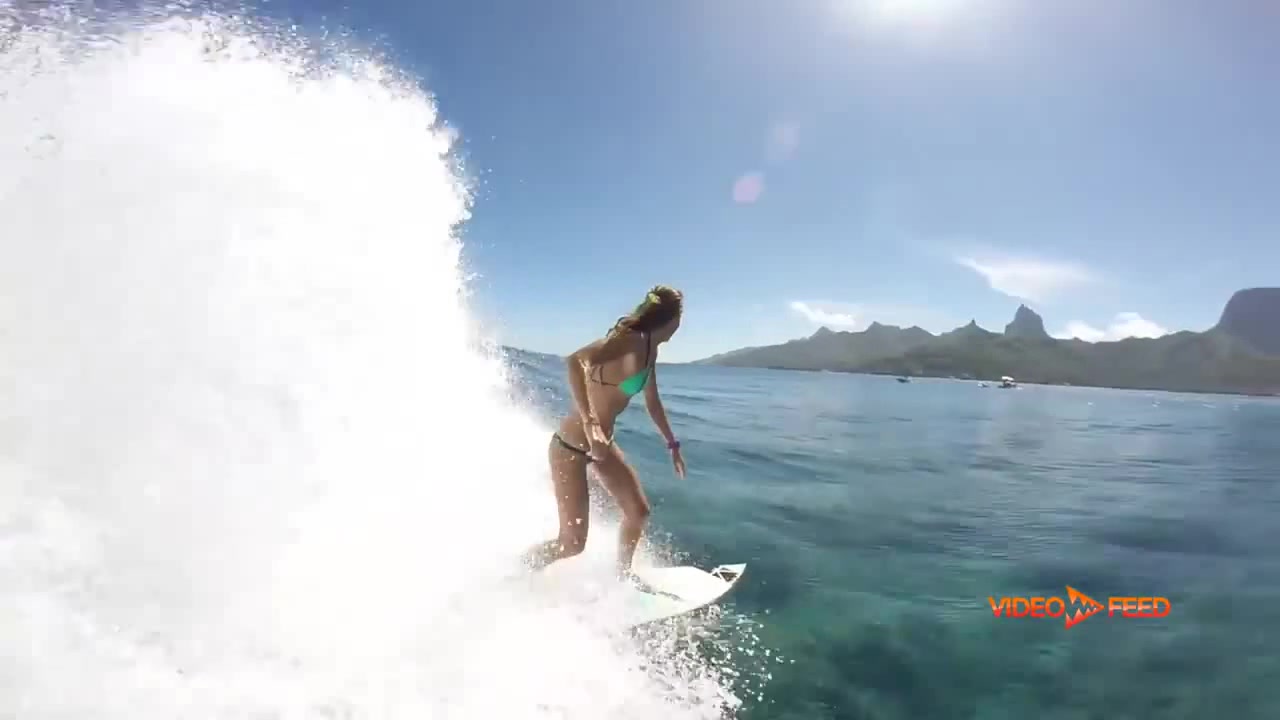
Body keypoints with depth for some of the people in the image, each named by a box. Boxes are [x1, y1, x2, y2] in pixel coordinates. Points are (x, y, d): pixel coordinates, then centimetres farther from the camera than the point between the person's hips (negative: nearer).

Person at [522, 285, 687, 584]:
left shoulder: (649, 349, 6)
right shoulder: (628, 339, -22)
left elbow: (652, 402, 20)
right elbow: (577, 361, -40)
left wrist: (672, 444, 27)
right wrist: (589, 422, -45)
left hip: (600, 443, 9)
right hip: (571, 445, -9)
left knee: (639, 511, 15)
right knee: (572, 543, -4)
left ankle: (623, 573, 39)